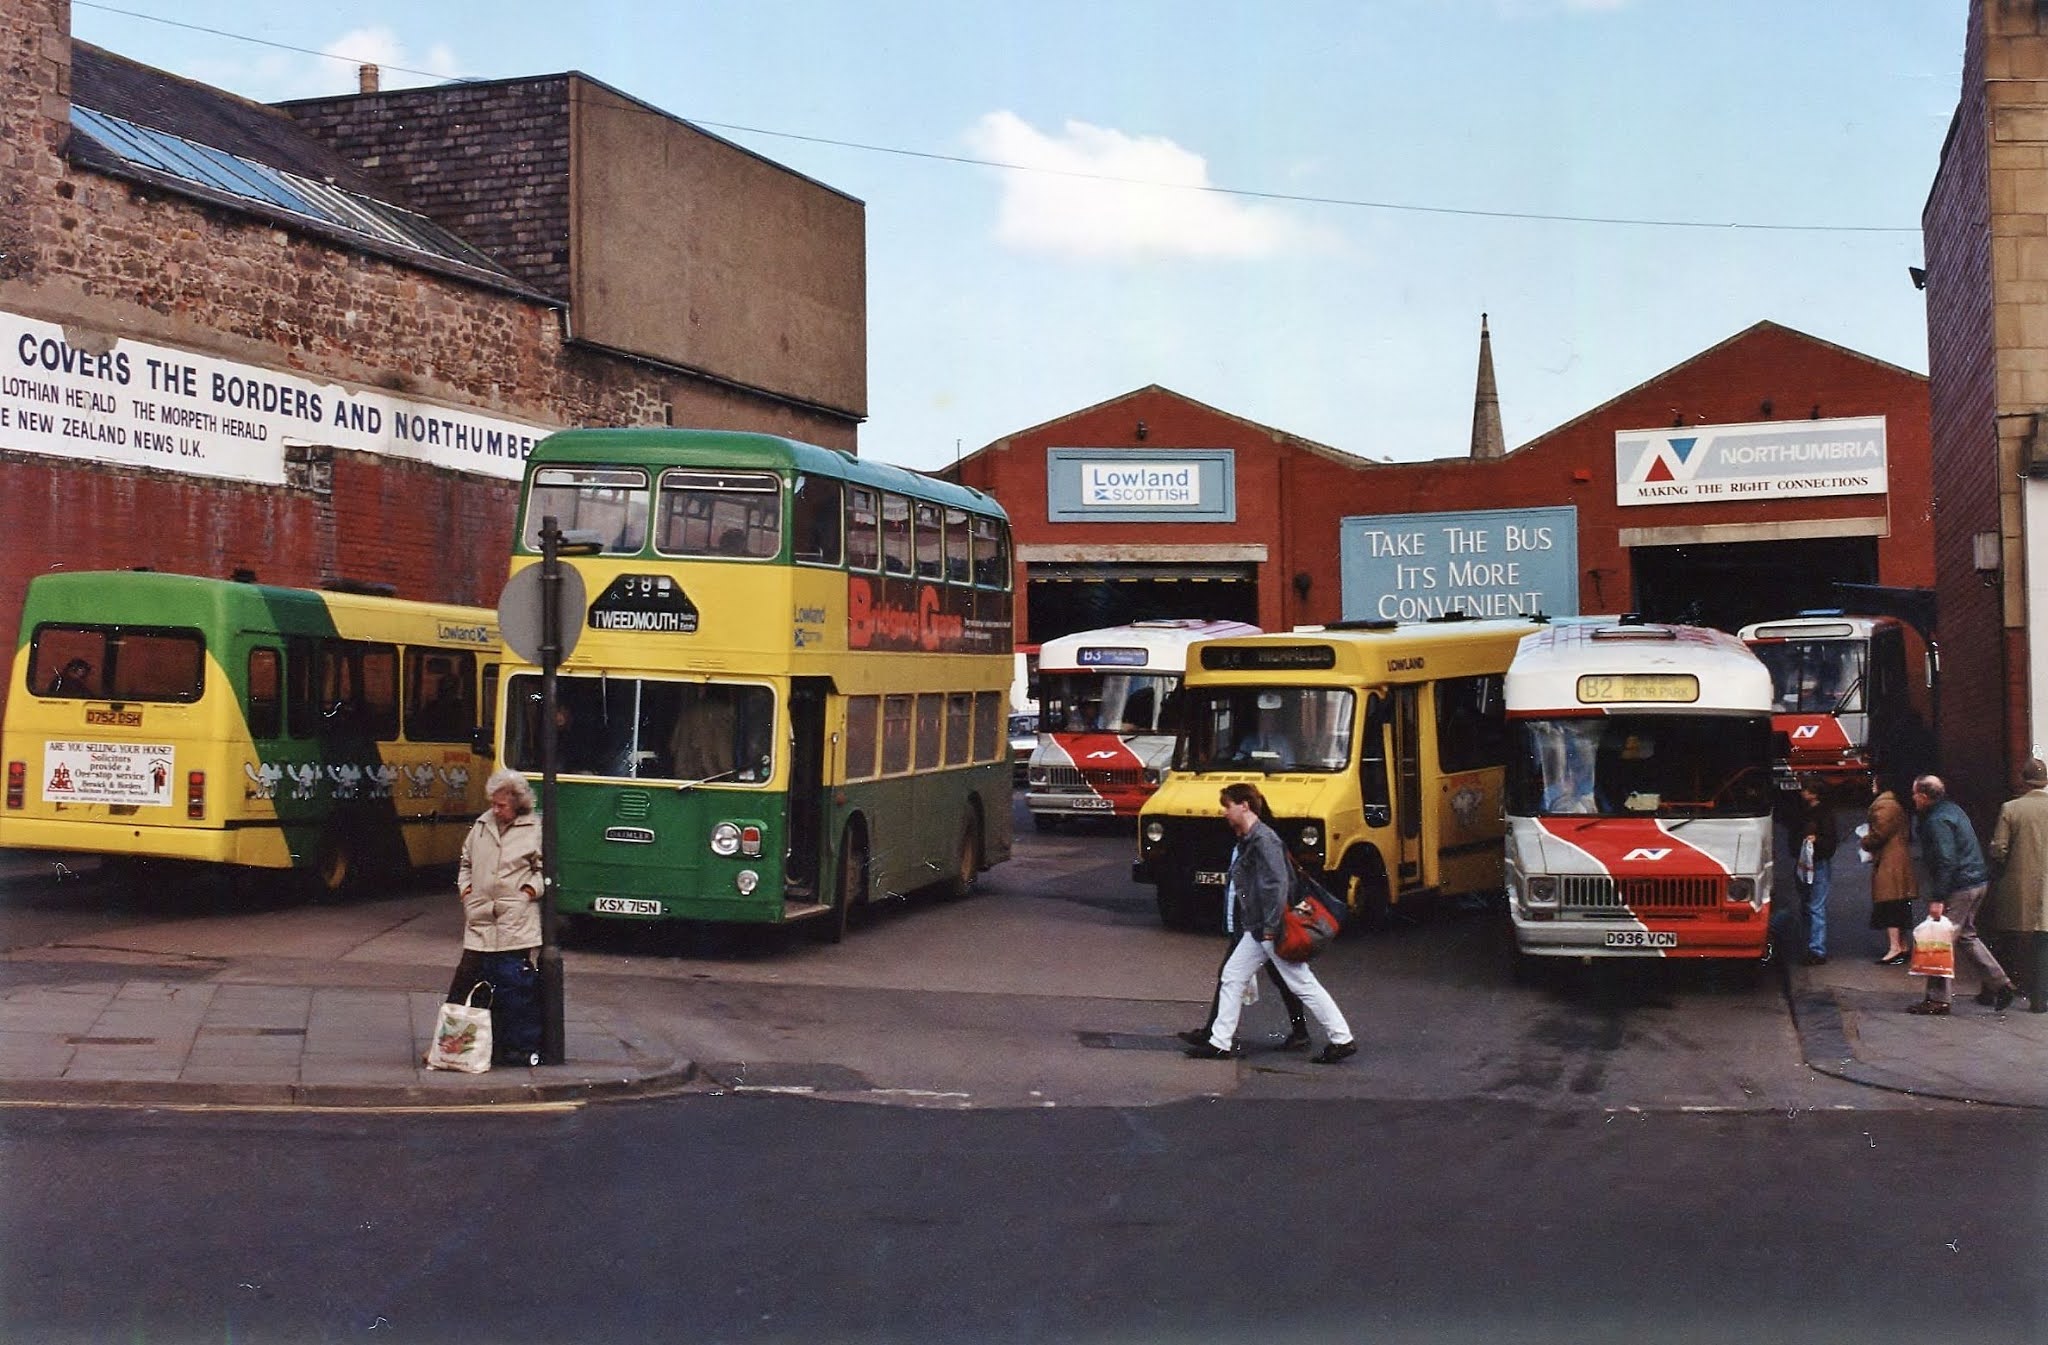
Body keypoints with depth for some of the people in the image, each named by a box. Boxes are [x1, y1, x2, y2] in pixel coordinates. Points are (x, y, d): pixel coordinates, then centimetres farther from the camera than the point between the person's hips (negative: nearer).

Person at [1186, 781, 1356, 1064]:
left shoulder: (1264, 839, -16)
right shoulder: (1246, 840, 14)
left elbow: (1277, 884, -22)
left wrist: (1271, 928, -23)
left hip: (1271, 928, -10)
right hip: (1256, 929, 10)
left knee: (1303, 984, -3)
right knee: (1231, 977, 9)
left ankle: (1342, 1040, 4)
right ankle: (1221, 1043, 13)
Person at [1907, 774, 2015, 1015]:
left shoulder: (1937, 821, -17)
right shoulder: (1952, 809, 14)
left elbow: (1946, 861, -24)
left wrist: (1937, 898, -24)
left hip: (1959, 887, -10)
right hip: (1976, 880, 10)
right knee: (1966, 935, 21)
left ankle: (1937, 998, -3)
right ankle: (1999, 983, 22)